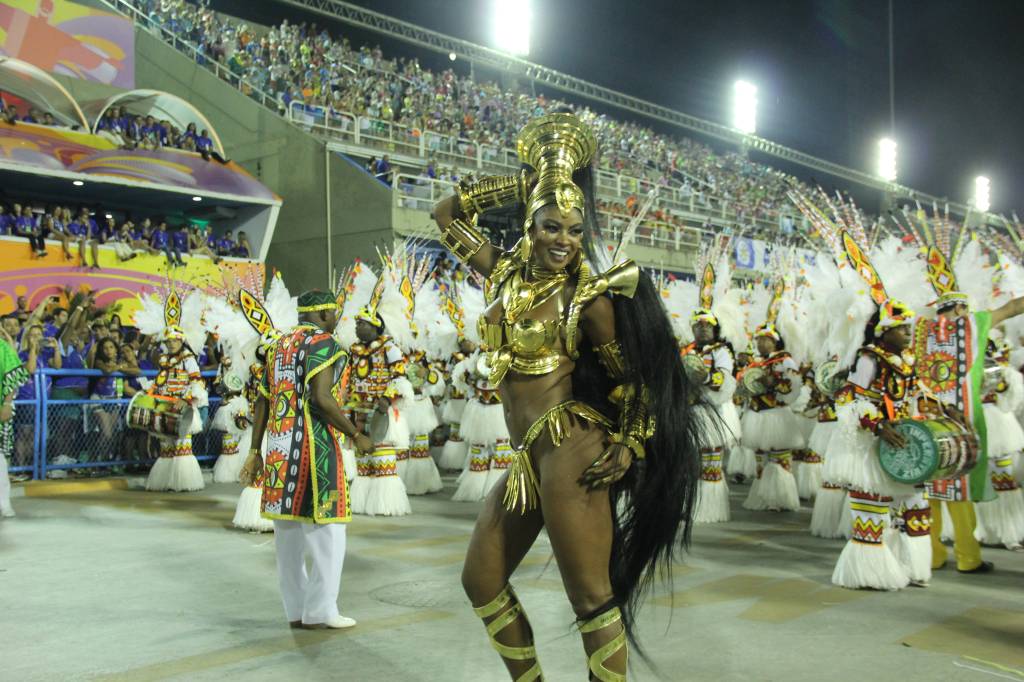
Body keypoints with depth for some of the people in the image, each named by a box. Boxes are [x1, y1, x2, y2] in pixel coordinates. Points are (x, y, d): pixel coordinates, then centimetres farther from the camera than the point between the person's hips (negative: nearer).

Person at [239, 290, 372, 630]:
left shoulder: (279, 346, 15)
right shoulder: (324, 344, -8)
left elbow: (261, 402, 13)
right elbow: (321, 398, -20)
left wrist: (255, 452, 16)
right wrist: (356, 435, -9)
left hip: (278, 448, 8)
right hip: (312, 445, -8)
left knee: (288, 533, 12)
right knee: (327, 530, 2)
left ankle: (296, 610, 19)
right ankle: (320, 611, 4)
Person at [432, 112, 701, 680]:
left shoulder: (589, 296, -5)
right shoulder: (504, 273, 10)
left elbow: (633, 376, 1)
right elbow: (446, 213, 18)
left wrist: (629, 446, -12)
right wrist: (523, 183, 12)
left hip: (569, 450, -7)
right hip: (526, 458, 8)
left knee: (592, 598, -4)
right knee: (481, 581, 13)